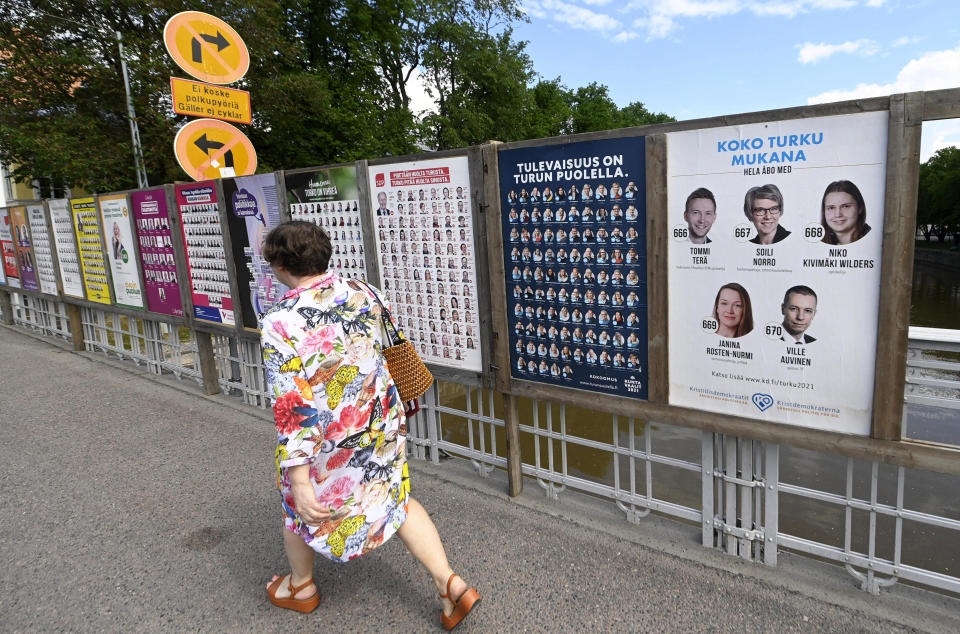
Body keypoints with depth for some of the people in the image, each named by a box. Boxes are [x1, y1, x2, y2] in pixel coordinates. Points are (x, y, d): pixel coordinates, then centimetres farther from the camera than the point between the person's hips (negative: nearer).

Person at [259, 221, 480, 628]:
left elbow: (292, 408, -26)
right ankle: (450, 584, 18)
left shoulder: (281, 323, -25)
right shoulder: (363, 292, -8)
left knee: (299, 506, 25)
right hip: (383, 424, 5)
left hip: (325, 441, -4)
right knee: (396, 499, 22)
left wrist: (299, 479, -20)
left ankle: (301, 587, 49)